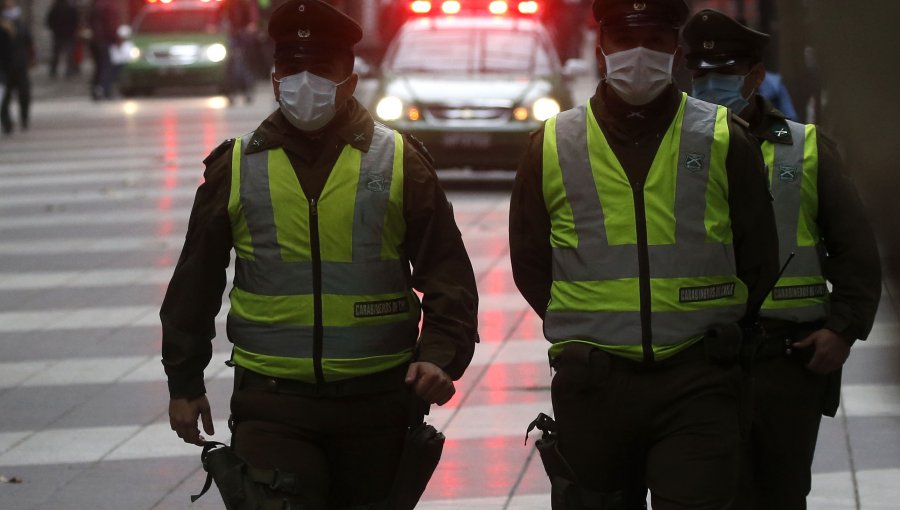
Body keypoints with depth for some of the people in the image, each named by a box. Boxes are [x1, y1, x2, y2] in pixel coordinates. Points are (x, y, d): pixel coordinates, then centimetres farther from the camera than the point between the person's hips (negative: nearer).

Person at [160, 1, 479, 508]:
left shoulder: (398, 161, 1)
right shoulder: (236, 166, 4)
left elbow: (448, 275, 1)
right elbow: (195, 283, 12)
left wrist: (441, 355, -14)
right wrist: (185, 381, 13)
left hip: (377, 398, 1)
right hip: (271, 400, 0)